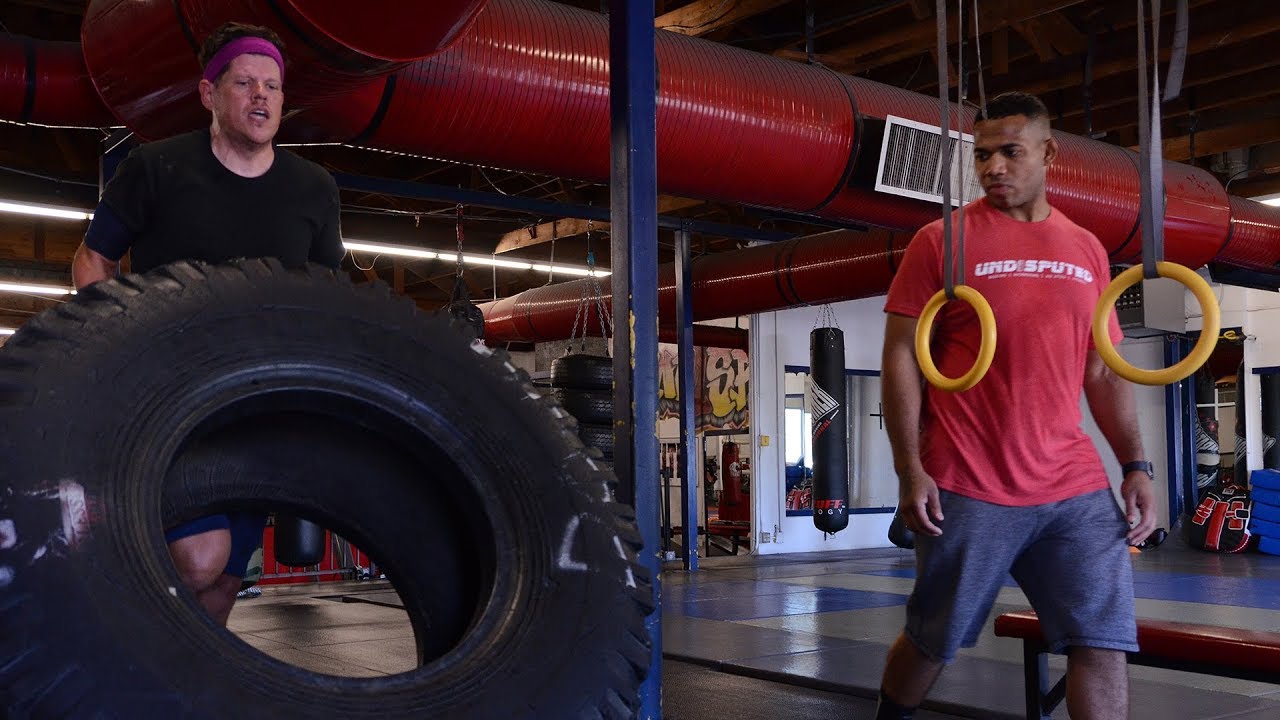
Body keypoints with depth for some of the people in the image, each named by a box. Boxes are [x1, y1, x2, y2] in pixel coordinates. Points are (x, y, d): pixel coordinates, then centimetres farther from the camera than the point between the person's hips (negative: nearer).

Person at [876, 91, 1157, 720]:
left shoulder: (1086, 250, 12)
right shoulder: (942, 241, -1)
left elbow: (1102, 370, 16)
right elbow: (901, 356, -3)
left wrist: (1136, 466, 7)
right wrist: (909, 471, -10)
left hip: (1076, 487, 4)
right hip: (968, 490, -3)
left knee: (1105, 644, -1)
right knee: (933, 641, 9)